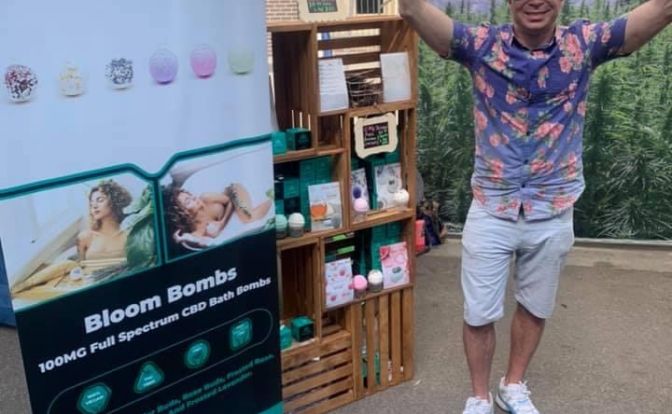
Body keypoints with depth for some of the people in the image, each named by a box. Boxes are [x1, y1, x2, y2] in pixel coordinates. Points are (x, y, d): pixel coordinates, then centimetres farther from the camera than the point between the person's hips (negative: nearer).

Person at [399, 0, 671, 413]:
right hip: (490, 209, -1)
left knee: (535, 309, 19)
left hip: (553, 214, 2)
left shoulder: (584, 43, -6)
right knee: (478, 314, 9)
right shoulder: (482, 43, -9)